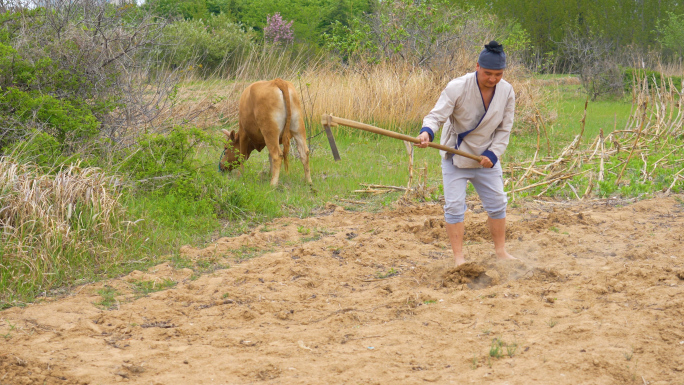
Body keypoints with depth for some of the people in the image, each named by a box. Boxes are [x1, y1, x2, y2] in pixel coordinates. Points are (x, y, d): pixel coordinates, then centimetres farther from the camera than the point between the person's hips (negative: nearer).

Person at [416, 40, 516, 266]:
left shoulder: (506, 91, -8)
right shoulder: (457, 87, -21)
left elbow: (504, 129, -1)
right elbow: (437, 114, -26)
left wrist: (493, 154, -14)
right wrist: (427, 132, -47)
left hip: (486, 157, 4)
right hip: (455, 155, -4)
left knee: (497, 204, 10)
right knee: (454, 205, -8)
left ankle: (500, 251, 26)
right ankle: (458, 257, -2)